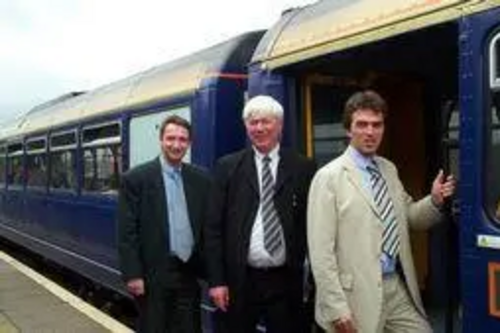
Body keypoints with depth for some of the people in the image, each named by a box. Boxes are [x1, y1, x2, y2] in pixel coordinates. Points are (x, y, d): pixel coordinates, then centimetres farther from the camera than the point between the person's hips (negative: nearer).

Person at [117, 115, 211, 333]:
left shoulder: (201, 179, 6)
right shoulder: (136, 178, -6)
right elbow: (127, 233, -8)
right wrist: (133, 275, -12)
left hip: (189, 272, 4)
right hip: (153, 274, -4)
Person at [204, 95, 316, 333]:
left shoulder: (303, 168, 2)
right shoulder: (228, 167, 3)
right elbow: (214, 227, 2)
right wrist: (216, 280, -3)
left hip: (286, 281, 0)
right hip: (240, 280, 0)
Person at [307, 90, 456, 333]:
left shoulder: (389, 169, 9)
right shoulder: (329, 177, -11)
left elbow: (407, 217, 22)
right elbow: (321, 250, -14)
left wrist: (434, 200, 2)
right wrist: (336, 308, -17)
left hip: (399, 288, 6)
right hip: (357, 295, -6)